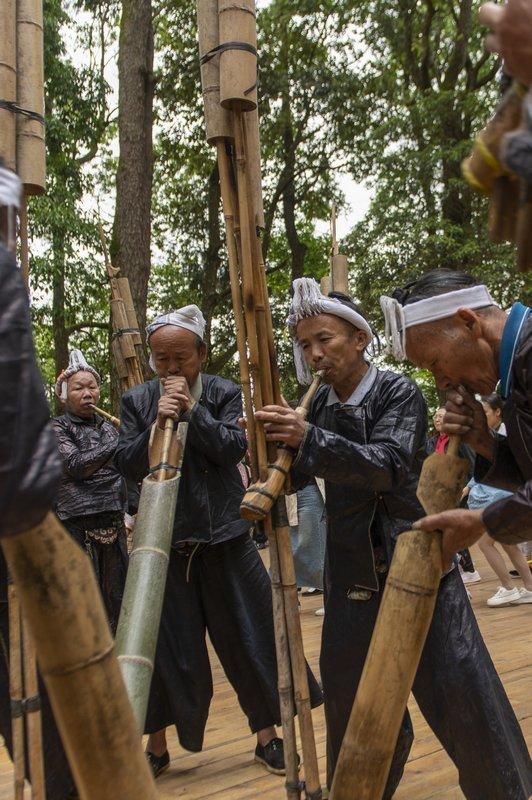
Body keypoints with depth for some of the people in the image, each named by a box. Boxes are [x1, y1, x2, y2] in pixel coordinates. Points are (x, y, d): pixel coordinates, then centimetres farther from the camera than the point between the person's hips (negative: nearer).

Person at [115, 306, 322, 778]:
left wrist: (191, 409, -19)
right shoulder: (137, 401, 3)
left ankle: (267, 736, 27)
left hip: (225, 537, 0)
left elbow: (233, 449, -14)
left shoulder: (226, 394, -1)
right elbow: (127, 466, -5)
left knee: (248, 637, 8)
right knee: (165, 644, 7)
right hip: (164, 540, 1)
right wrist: (158, 424, -19)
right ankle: (157, 746, 26)